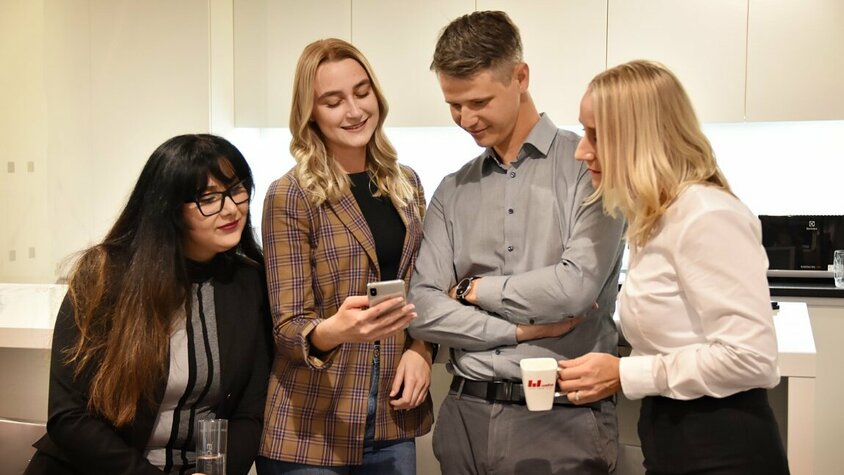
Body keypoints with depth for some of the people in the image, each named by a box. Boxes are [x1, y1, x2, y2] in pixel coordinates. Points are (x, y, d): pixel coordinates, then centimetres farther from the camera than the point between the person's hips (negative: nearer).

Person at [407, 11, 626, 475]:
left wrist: (473, 289, -3)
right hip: (466, 414, 4)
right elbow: (422, 310, 1)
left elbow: (575, 288, -17)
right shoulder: (452, 192, 8)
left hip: (562, 418, -4)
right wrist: (524, 329, -10)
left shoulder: (587, 165, -5)